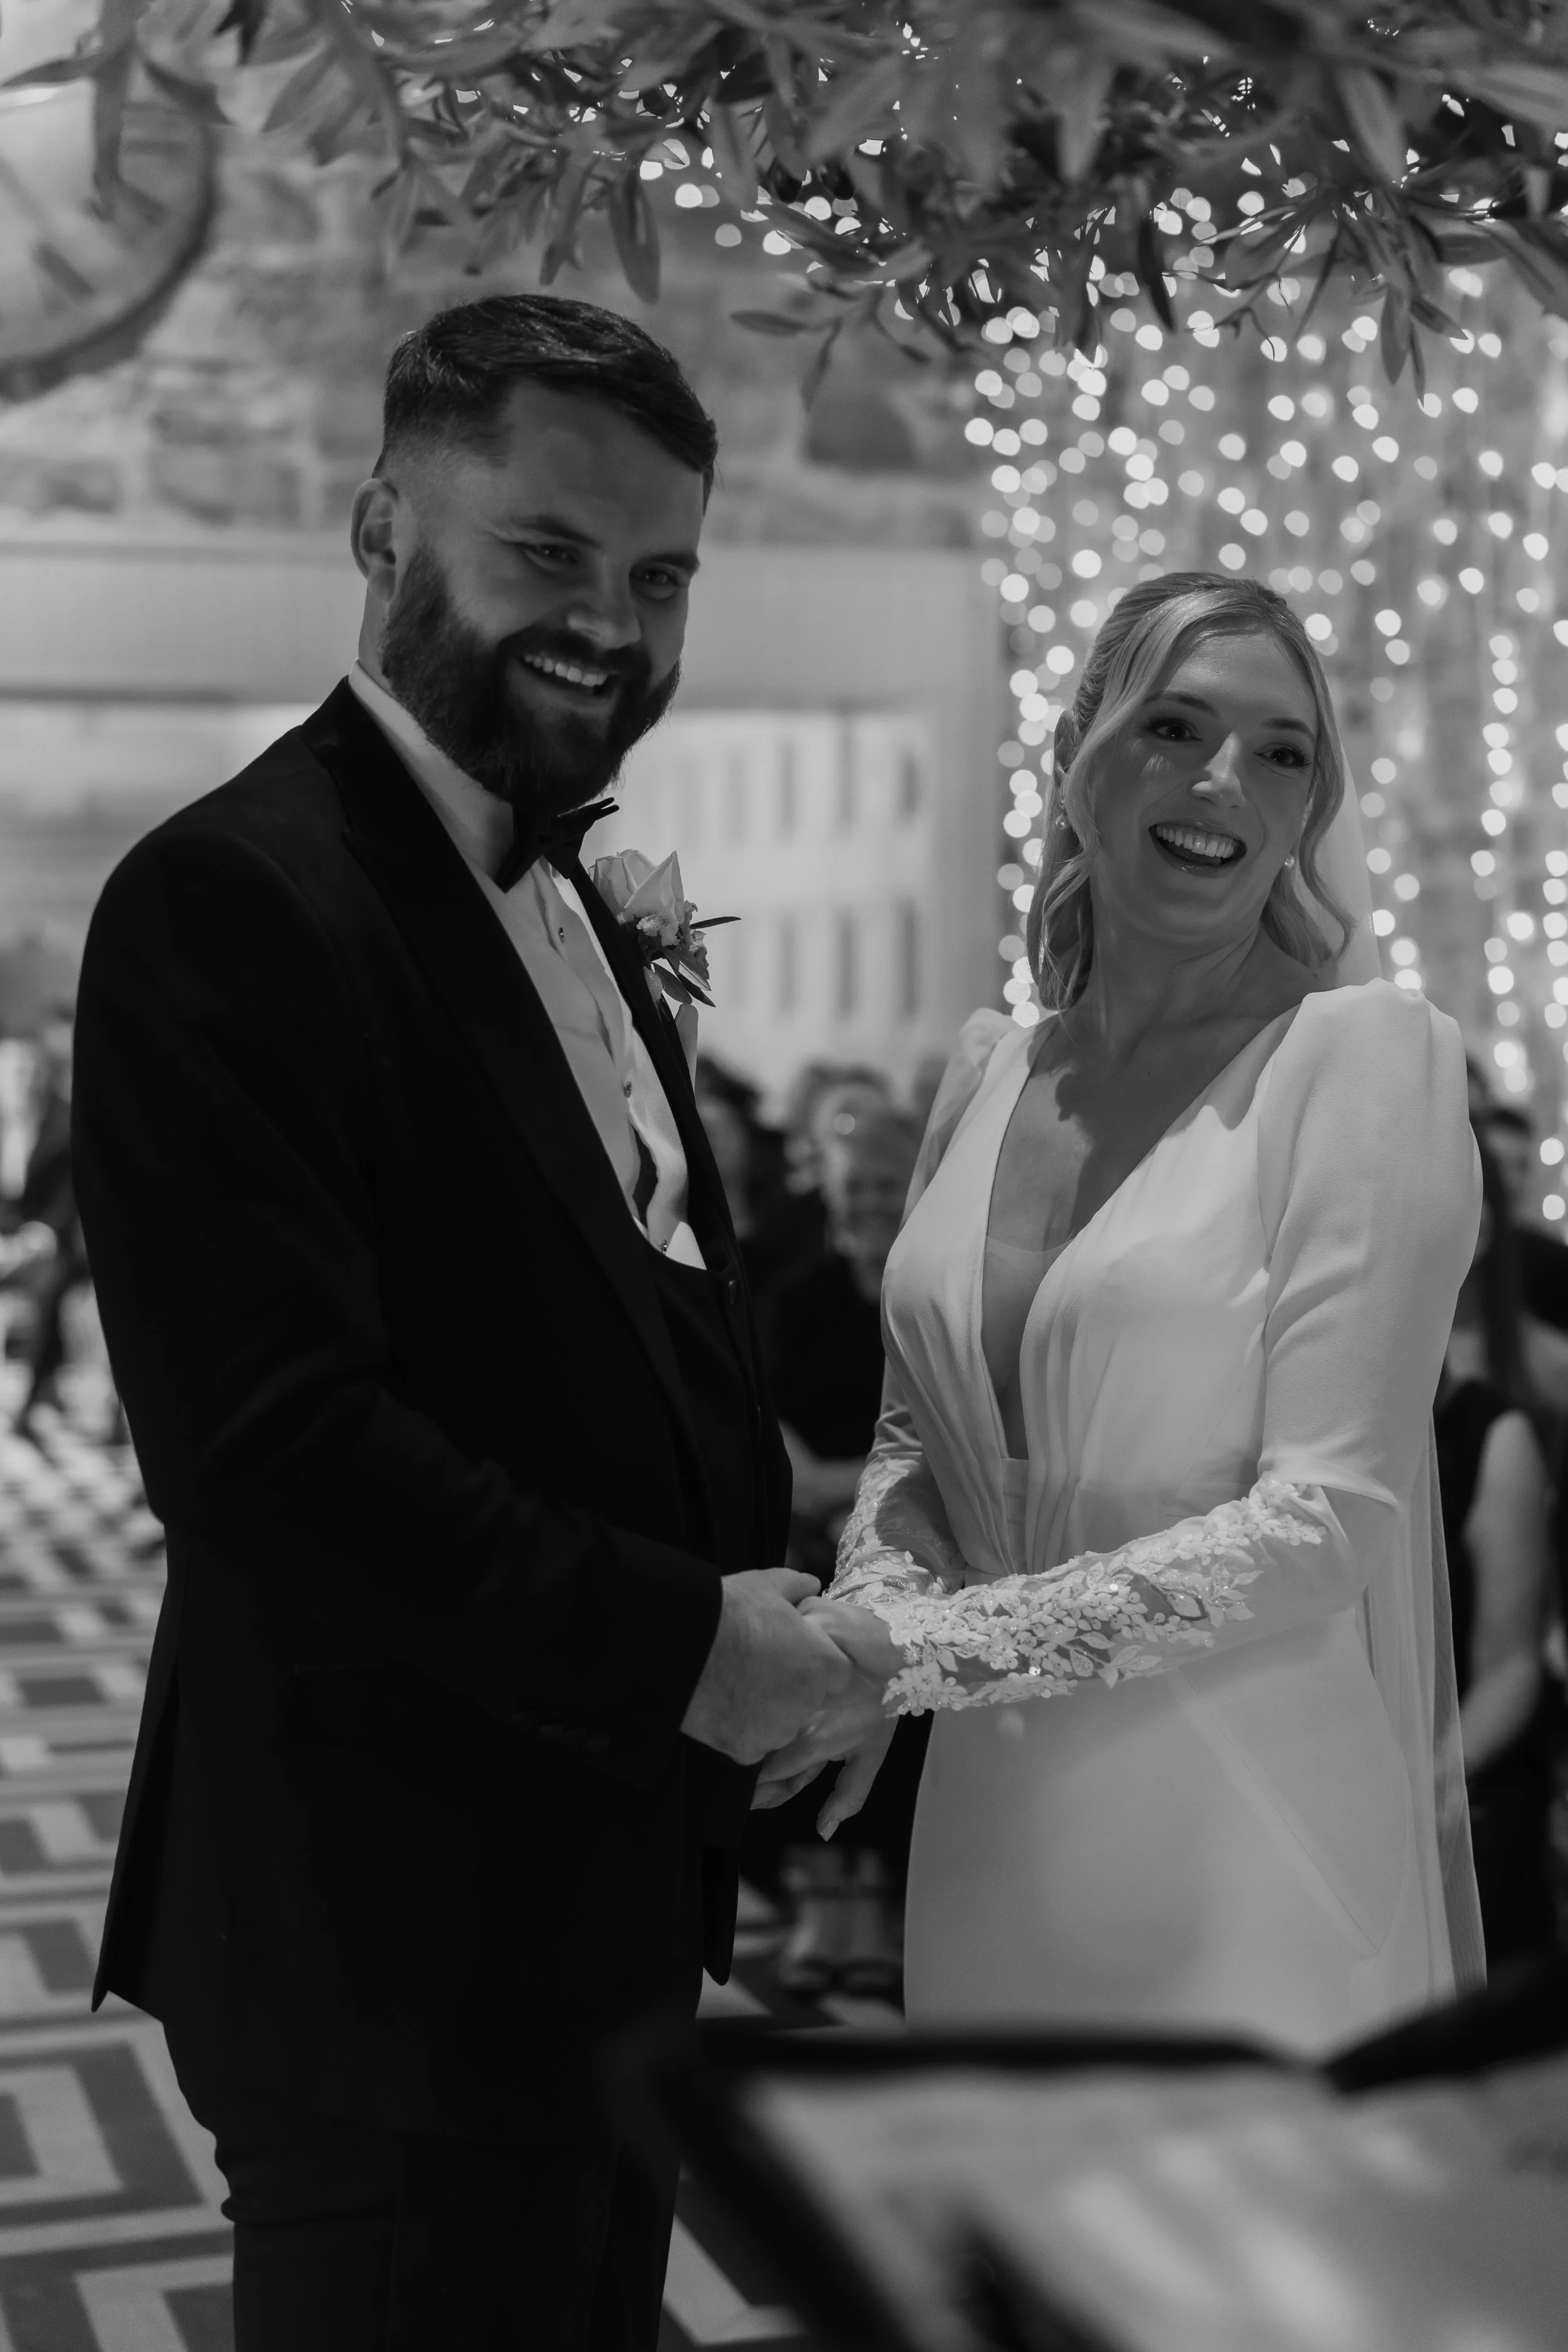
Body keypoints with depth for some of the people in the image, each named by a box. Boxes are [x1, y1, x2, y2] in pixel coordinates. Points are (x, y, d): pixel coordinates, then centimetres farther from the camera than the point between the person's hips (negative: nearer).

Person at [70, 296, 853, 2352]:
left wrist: (761, 1595, 4)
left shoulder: (578, 908, 13)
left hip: (614, 1908, 9)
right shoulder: (231, 902, -18)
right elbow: (268, 1445, -25)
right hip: (397, 1931, -9)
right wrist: (678, 1641, -18)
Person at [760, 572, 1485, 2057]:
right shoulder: (989, 1072, 6)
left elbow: (1324, 1520, -15)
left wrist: (918, 1653, -17)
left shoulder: (1369, 1056, -10)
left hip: (1246, 1862, -5)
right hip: (997, 1841, 5)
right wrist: (869, 1613, -7)